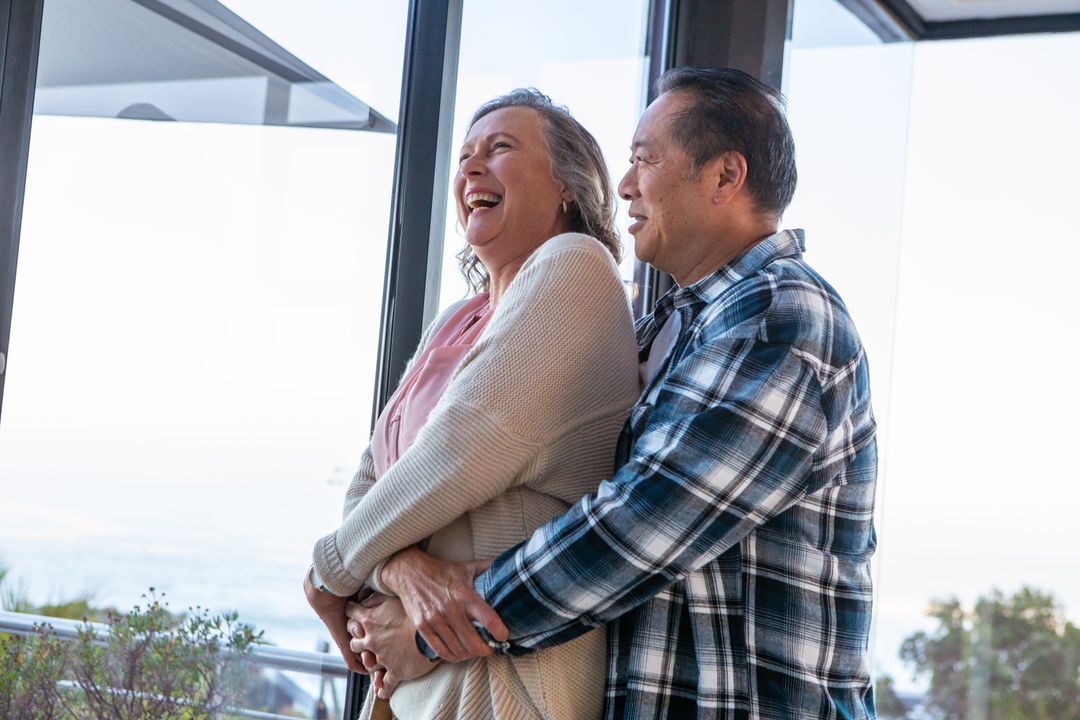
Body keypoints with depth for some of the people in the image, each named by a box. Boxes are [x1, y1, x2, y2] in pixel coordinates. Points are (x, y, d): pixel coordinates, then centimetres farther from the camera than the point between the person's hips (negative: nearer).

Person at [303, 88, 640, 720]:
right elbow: (368, 485, 8)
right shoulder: (454, 325, 14)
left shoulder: (572, 266, -12)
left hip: (508, 667, -8)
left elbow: (458, 460, -20)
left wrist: (332, 573, -6)